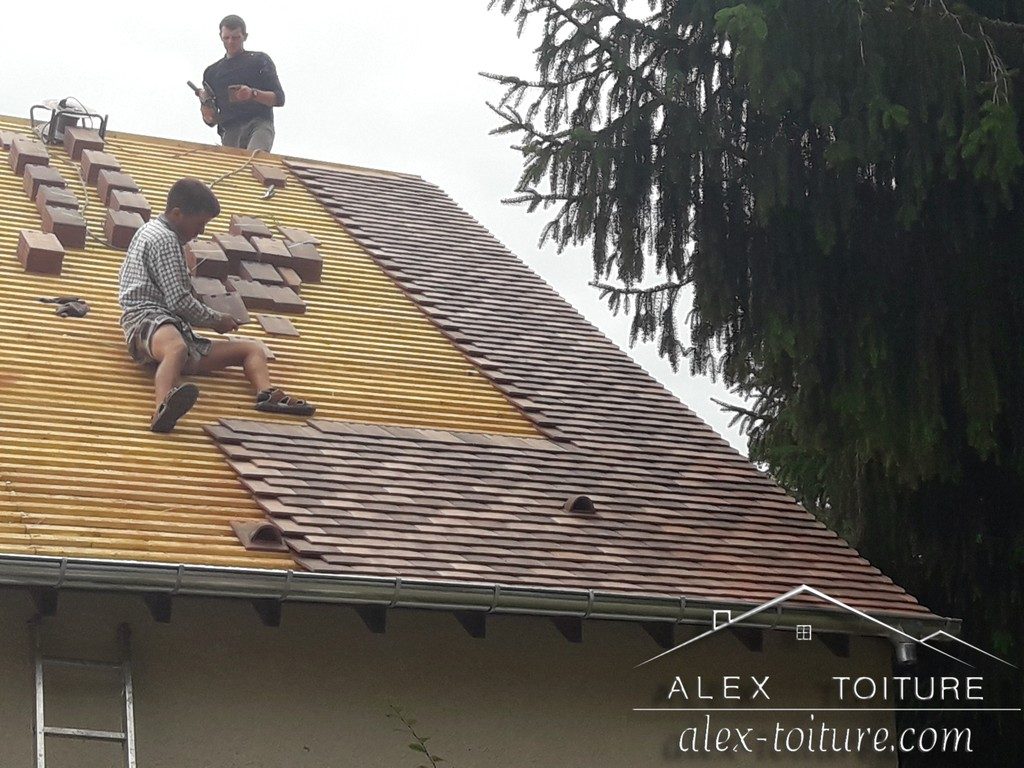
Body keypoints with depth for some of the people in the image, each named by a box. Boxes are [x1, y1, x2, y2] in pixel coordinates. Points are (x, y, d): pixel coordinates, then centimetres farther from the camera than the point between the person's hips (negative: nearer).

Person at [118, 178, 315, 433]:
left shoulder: (151, 230, 31)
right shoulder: (165, 239, -4)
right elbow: (179, 301, -13)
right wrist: (216, 320, 5)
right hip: (150, 319, -10)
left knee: (252, 348, 3)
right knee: (177, 348, -46)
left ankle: (266, 393, -32)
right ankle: (163, 409, -80)